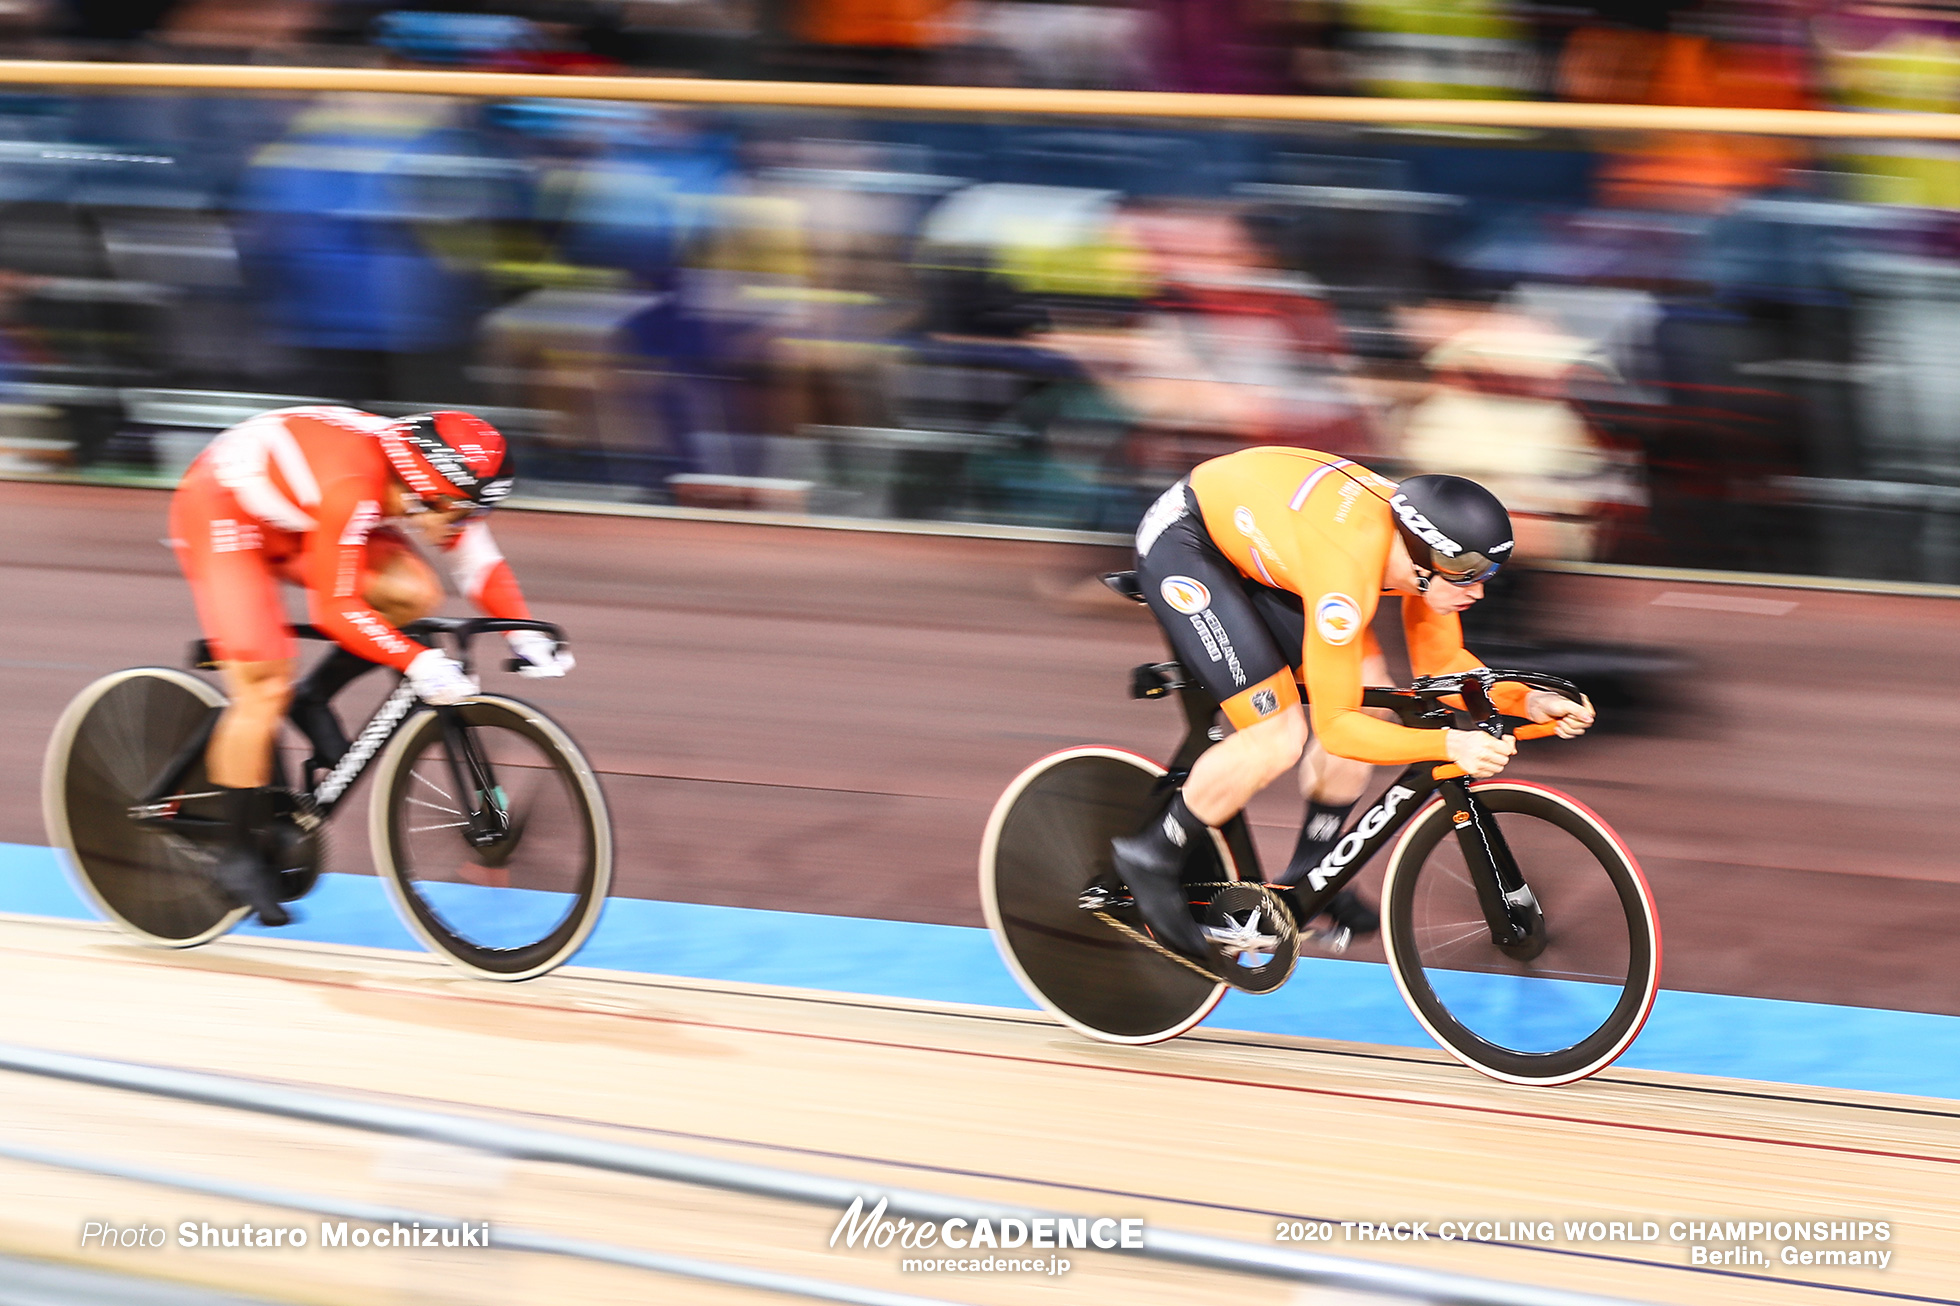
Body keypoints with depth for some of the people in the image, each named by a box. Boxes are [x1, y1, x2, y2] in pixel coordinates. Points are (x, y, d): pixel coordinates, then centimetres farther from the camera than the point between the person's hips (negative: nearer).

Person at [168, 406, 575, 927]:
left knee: (414, 594, -13)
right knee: (264, 690, -16)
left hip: (290, 517, 8)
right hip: (219, 509, -7)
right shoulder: (351, 487, -39)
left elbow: (480, 563, -6)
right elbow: (339, 608, -37)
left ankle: (313, 701, 5)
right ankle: (239, 854, -3)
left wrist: (524, 634, -18)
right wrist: (419, 663, -44)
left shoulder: (434, 476, -17)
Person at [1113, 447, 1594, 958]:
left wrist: (1528, 701, -16)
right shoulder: (1347, 574, -38)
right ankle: (1151, 857, 1)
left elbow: (1441, 663, 0)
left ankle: (1307, 877, 16)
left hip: (1252, 534, 8)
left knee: (1370, 702, -1)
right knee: (1278, 740, -18)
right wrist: (1450, 745, -42)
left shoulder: (1424, 541, -15)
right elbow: (1336, 727, -32)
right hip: (1181, 543, -8)